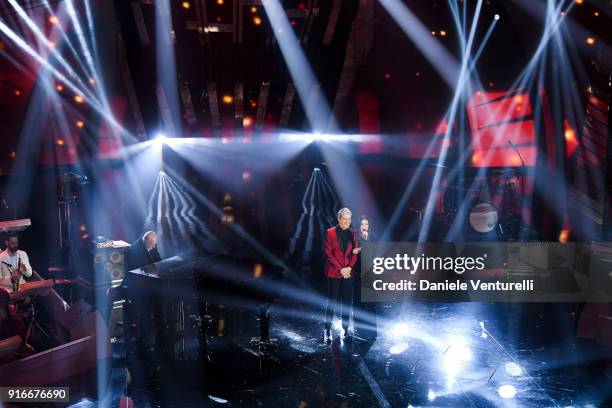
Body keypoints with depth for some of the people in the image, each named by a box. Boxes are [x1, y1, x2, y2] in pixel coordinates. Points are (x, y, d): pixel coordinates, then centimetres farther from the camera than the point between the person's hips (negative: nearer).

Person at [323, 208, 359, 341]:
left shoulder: (352, 233, 8)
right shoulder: (330, 233, -2)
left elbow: (355, 252, 6)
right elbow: (329, 254, -5)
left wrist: (349, 267, -8)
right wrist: (340, 269, -11)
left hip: (348, 273, 3)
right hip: (334, 272, -3)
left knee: (347, 302, 6)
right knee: (331, 301, 2)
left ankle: (345, 329, 15)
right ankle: (328, 330, 9)